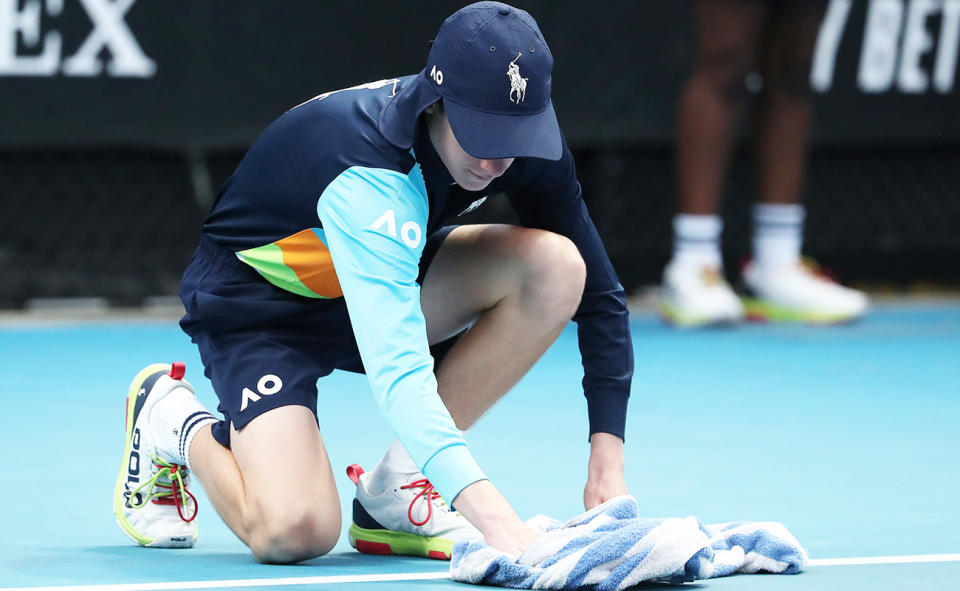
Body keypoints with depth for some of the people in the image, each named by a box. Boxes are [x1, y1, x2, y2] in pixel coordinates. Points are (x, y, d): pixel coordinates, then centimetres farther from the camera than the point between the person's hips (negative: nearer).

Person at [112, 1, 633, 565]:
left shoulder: (520, 139, -19)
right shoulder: (366, 177, -39)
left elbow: (598, 288, -9)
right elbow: (397, 369, -48)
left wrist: (607, 457, -19)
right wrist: (487, 511, -59)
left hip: (385, 281, 7)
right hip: (257, 305, -7)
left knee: (555, 266, -21)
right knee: (295, 531, -29)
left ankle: (396, 489, -9)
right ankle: (178, 422, 6)